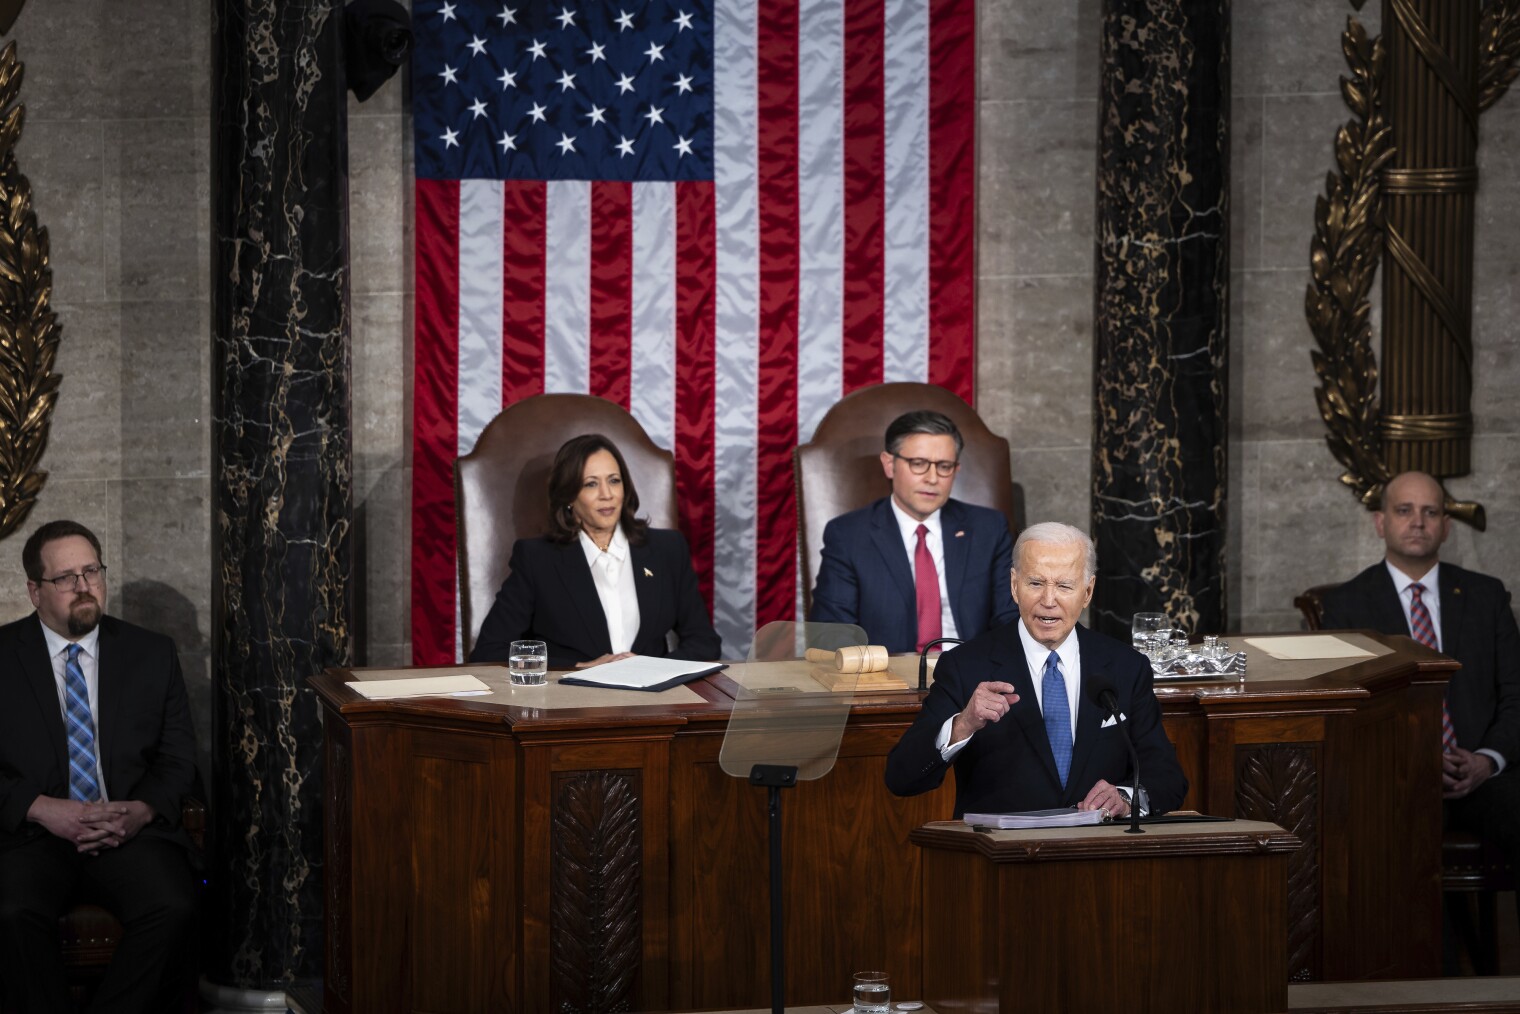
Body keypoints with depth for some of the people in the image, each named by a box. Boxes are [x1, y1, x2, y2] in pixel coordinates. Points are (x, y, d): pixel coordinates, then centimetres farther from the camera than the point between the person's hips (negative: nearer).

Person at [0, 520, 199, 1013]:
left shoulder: (153, 653, 13)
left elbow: (179, 757, 12)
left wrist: (142, 810, -9)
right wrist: (42, 809, -14)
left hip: (132, 829, 2)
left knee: (172, 908, -29)